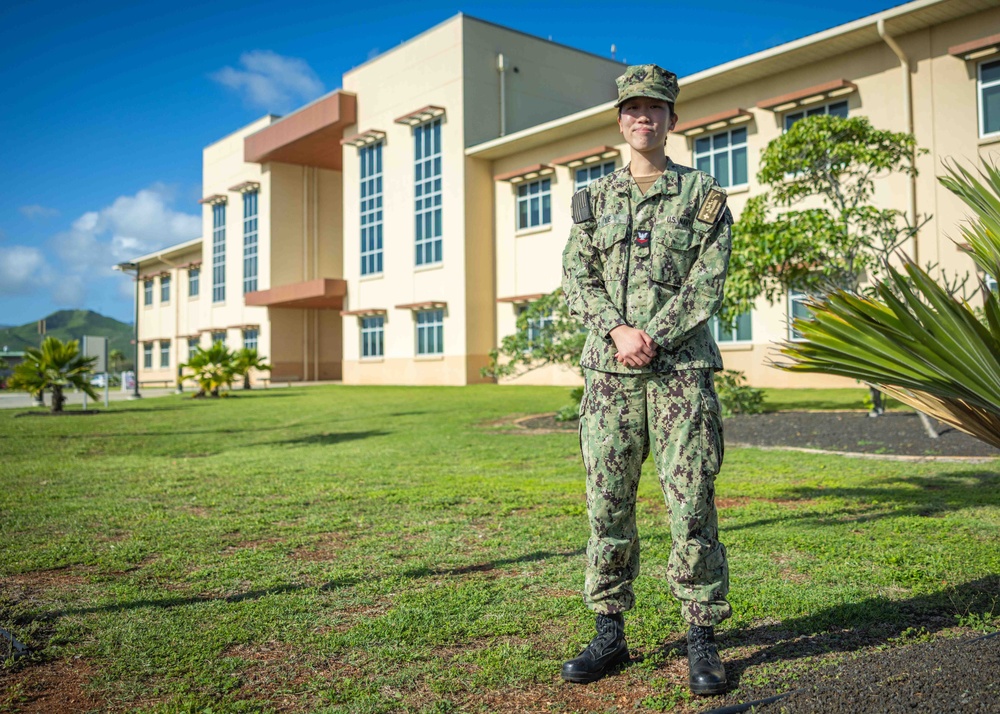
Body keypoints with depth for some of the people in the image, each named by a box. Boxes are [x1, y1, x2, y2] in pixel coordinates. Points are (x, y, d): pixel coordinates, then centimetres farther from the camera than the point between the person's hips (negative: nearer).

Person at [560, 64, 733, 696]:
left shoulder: (702, 194, 7)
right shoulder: (595, 198, 15)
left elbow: (708, 282, -3)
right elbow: (577, 277, 5)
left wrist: (653, 337, -13)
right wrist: (618, 331, -11)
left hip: (682, 367, -2)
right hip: (608, 370, 3)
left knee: (691, 503, -2)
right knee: (607, 503, 5)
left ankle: (703, 639, 11)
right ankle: (610, 635, 17)